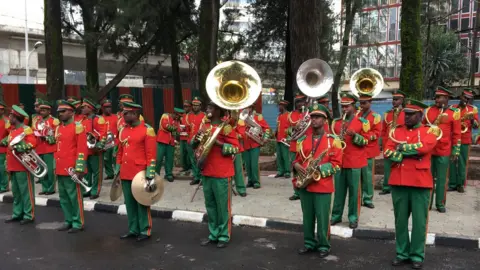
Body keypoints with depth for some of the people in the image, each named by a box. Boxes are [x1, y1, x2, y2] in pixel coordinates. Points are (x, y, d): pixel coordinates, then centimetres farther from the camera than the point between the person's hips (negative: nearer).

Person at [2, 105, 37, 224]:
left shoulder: (26, 129, -12)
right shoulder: (12, 130, 15)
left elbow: (33, 143, -25)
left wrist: (20, 148, -34)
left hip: (23, 166, -9)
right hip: (13, 166, 9)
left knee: (26, 191, -3)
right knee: (16, 192, 15)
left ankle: (29, 215, 3)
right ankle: (17, 214, 24)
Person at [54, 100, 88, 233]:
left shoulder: (78, 127, -9)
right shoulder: (58, 128, 14)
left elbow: (82, 150, -14)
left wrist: (79, 169, -18)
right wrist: (55, 167, 17)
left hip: (72, 170, -8)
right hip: (60, 170, 8)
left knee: (75, 197, -1)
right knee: (63, 197, 13)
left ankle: (78, 223, 9)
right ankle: (68, 221, 24)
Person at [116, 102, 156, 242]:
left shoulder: (147, 130, -9)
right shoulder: (123, 130, 11)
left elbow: (151, 154, -12)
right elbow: (120, 152, 17)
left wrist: (150, 173, -16)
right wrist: (117, 170, 14)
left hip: (140, 173, -6)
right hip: (125, 174, 6)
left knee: (142, 203, 3)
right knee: (129, 203, 12)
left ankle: (145, 231, 13)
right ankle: (133, 230, 23)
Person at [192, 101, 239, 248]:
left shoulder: (226, 127, -10)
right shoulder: (204, 125, 10)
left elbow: (235, 148, -13)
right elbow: (194, 145, 16)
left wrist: (217, 142, -23)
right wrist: (197, 138, -7)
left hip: (222, 174, -7)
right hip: (206, 172, 7)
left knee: (222, 206, 3)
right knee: (210, 205, 14)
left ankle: (224, 236, 15)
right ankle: (213, 234, 26)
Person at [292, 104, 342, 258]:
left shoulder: (333, 140, -2)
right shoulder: (302, 141, 10)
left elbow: (336, 163, -6)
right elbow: (297, 159, 17)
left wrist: (320, 168, -18)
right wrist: (296, 165, -6)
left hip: (323, 186, -4)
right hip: (305, 185, 4)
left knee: (322, 218, 2)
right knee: (307, 216, 13)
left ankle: (323, 246, 17)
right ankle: (309, 243, 26)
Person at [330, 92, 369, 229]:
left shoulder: (362, 122, -1)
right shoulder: (336, 122, 10)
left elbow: (365, 141, -4)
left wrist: (354, 135, -20)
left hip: (355, 162, -3)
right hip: (338, 160, 3)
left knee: (354, 190, 2)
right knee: (339, 189, 9)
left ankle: (353, 217, 11)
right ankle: (336, 215, 19)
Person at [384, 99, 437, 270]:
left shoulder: (429, 132, 0)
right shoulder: (397, 131, 10)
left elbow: (423, 147, -21)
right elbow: (387, 152, -1)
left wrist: (402, 147, -9)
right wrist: (409, 154, -13)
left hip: (420, 183, -3)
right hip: (398, 182, 3)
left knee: (419, 221, 4)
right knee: (400, 220, 10)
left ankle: (417, 255, 16)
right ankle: (402, 253, 22)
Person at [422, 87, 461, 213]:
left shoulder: (454, 113, -2)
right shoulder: (428, 110, 5)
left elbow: (457, 134, 0)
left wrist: (455, 152, -3)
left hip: (444, 152, -2)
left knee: (441, 178, 5)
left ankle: (440, 204, 16)